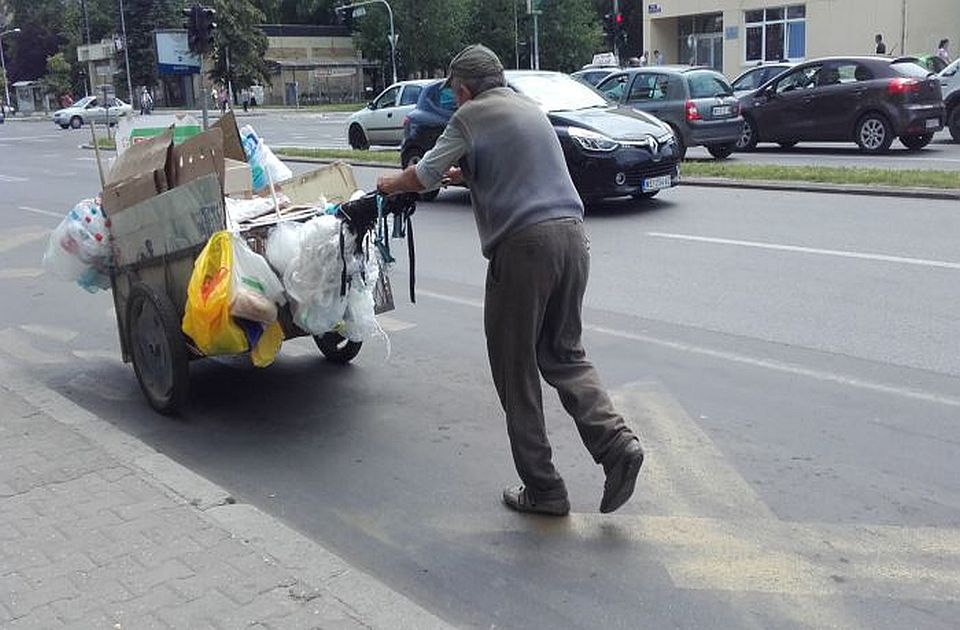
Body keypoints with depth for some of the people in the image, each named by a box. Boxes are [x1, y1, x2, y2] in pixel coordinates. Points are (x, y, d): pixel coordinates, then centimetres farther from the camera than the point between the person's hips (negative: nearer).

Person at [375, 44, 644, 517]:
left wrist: (391, 184, 22)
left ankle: (543, 489, 10)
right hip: (571, 233, 7)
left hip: (524, 242, -7)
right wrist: (464, 174, 42)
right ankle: (616, 444, -1)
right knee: (564, 354, 18)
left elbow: (424, 176, 2)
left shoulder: (471, 114, 1)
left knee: (516, 370, 5)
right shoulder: (531, 109, 23)